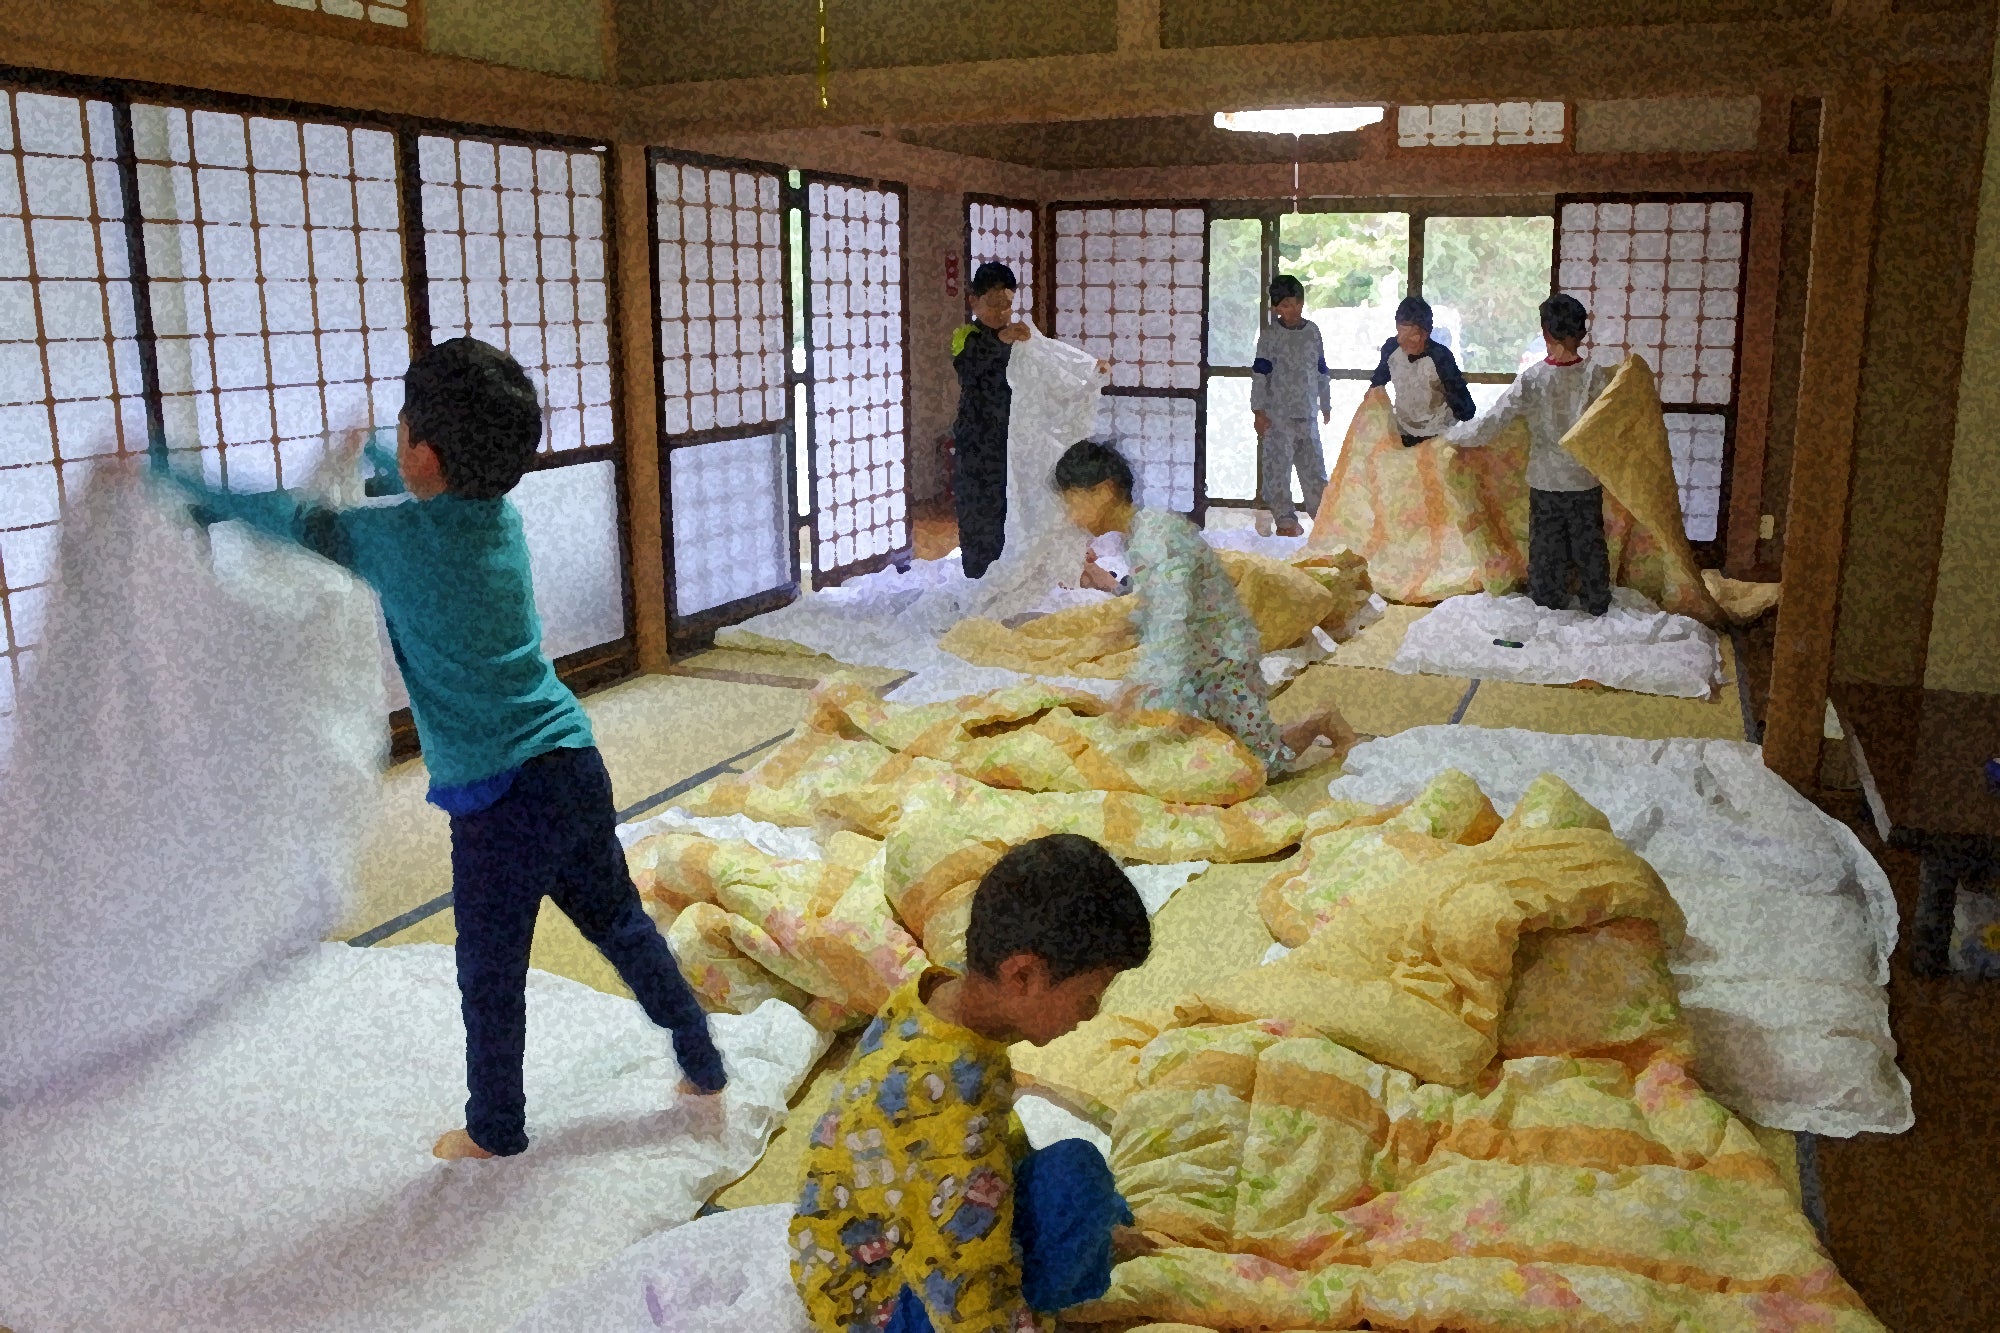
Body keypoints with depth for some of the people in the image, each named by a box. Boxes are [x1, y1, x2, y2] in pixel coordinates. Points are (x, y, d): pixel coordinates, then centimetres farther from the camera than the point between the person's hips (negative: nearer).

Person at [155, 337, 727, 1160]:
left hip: (499, 799, -6)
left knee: (490, 977, 13)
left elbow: (297, 521, 3)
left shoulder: (397, 538, -13)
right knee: (621, 924, 20)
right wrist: (369, 455, 47)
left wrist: (191, 492, 20)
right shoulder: (500, 512, 5)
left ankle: (495, 1130, 31)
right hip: (576, 767, 6)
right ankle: (703, 1066, 30)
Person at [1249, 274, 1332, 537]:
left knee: (1314, 466, 8)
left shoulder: (1313, 331, 9)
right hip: (1278, 415, -4)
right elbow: (1259, 373, -5)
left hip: (1307, 413, 4)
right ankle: (1285, 520, 6)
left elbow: (1321, 371, 16)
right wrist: (1258, 411, -10)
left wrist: (1326, 404, 18)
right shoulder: (1270, 335, -3)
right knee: (1278, 466, -3)